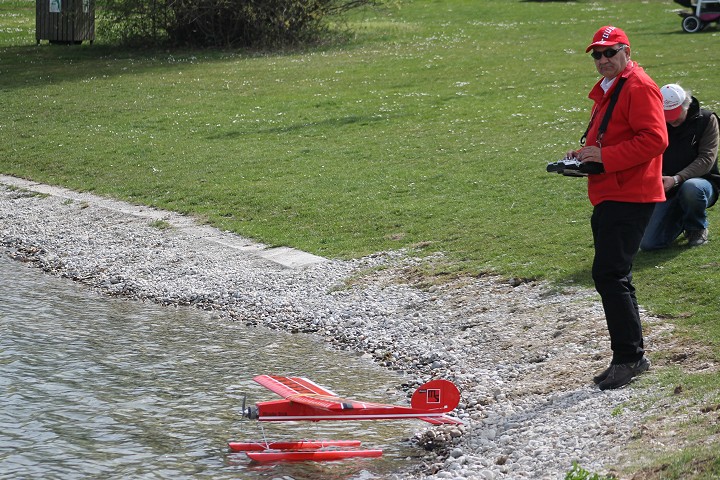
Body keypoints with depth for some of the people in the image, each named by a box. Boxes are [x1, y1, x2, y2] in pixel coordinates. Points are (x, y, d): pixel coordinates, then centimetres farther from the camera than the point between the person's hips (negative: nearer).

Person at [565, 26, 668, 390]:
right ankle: (629, 358, 20)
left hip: (629, 198, -11)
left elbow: (654, 140, -22)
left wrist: (604, 156, -21)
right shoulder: (606, 90, 21)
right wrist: (586, 154, 13)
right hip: (608, 196, 11)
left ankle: (629, 357, -8)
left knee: (609, 275, -14)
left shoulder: (639, 87, -12)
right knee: (613, 278, 13)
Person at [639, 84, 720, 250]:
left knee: (691, 188, -42)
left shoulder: (706, 120, -7)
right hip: (666, 191, 3)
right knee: (648, 244, -10)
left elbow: (706, 159, -16)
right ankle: (680, 221, 23)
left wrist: (676, 179, -28)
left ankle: (697, 229, -8)